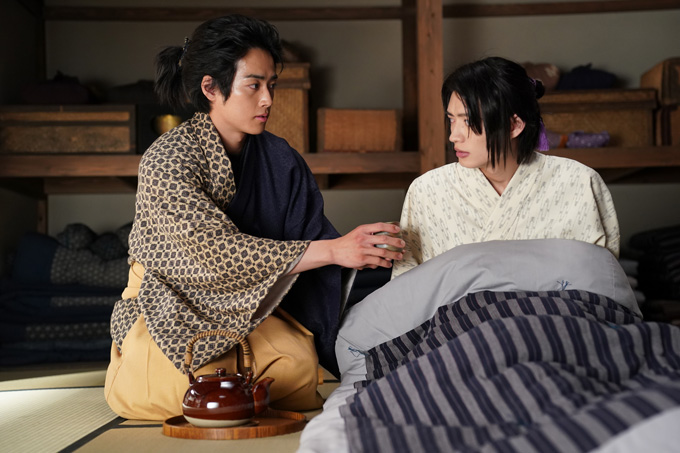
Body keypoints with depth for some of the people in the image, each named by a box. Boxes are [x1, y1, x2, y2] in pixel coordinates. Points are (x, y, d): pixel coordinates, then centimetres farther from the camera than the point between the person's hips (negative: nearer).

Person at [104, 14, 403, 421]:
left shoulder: (279, 160, -2)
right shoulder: (166, 160, -20)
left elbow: (310, 234, -7)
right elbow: (220, 252, -32)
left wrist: (359, 253, -29)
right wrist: (331, 250, -38)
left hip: (247, 307, 4)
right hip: (169, 309, -4)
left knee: (298, 361, -26)